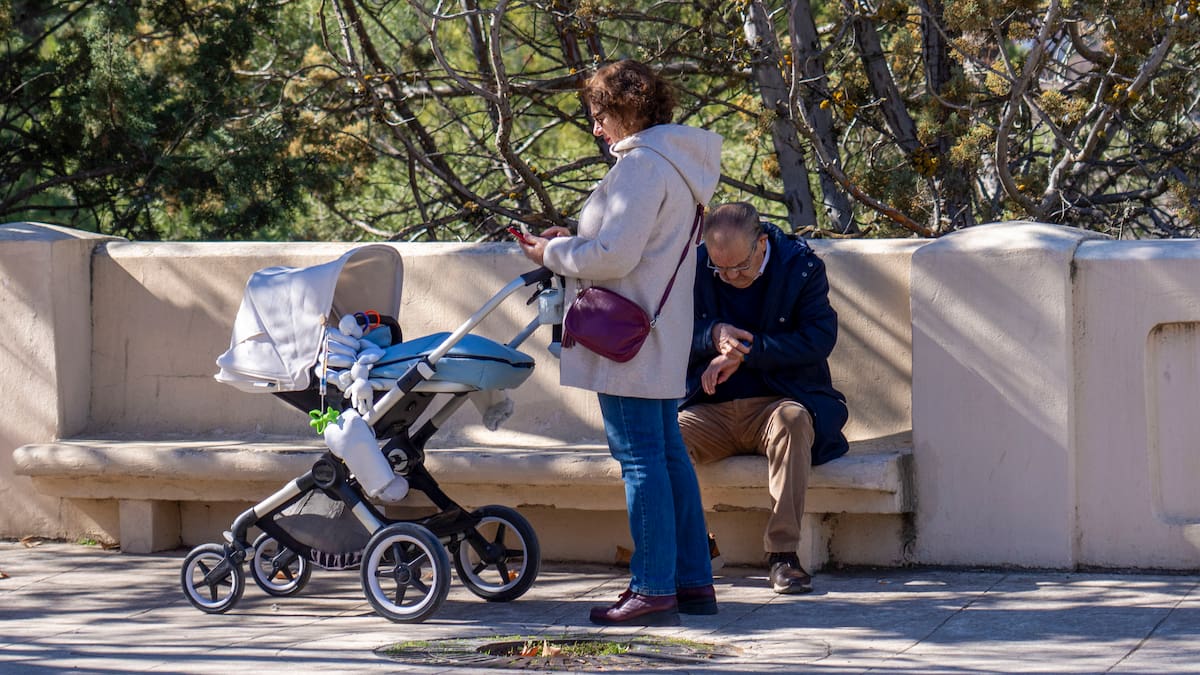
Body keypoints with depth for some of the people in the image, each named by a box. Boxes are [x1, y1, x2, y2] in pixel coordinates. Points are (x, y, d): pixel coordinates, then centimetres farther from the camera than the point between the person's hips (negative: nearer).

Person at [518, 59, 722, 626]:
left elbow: (614, 257, -21)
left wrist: (554, 254, -6)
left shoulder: (641, 165, -16)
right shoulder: (675, 163, 16)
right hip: (663, 339, 10)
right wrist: (572, 242, 13)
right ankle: (693, 580, 17)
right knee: (666, 452, 13)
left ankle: (654, 589, -6)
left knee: (640, 458, -7)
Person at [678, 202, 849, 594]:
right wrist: (713, 336, -16)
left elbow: (819, 338, -12)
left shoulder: (802, 267, -3)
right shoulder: (695, 269, 4)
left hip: (776, 403, -2)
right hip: (711, 411, 2)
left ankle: (783, 554, -36)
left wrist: (744, 352, -16)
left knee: (792, 419, -38)